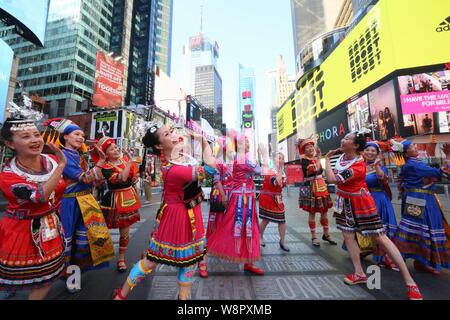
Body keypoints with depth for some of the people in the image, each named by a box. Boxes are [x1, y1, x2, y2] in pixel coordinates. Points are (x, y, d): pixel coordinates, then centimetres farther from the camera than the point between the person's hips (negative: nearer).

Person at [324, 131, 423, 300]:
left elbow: (332, 179, -33)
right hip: (344, 201, 8)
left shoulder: (358, 166, -28)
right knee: (347, 236, 9)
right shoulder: (342, 155, -2)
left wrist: (327, 160, -21)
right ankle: (359, 273, 22)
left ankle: (409, 281, 16)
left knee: (380, 238, 0)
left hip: (359, 202, -8)